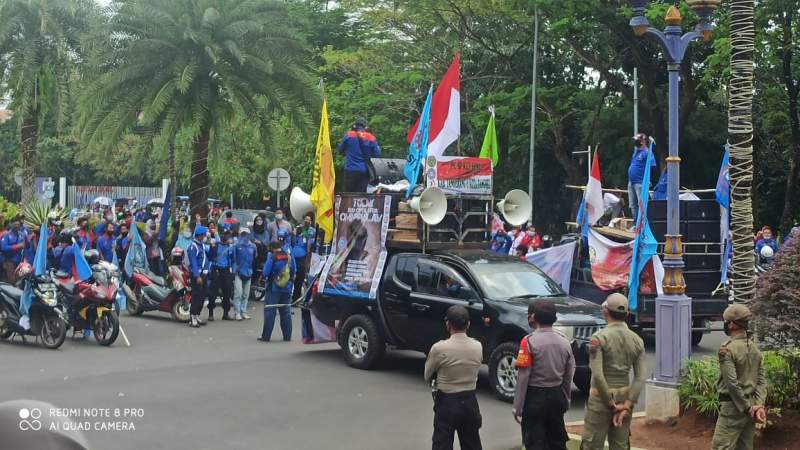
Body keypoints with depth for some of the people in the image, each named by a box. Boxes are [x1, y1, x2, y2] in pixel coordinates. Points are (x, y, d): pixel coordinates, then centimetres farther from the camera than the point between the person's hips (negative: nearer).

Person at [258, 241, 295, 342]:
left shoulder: (272, 257, -11)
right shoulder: (290, 257, 4)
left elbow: (266, 272, -12)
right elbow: (294, 272, 10)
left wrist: (262, 274, 8)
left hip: (273, 289, -5)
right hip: (287, 289, 5)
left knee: (269, 311, -1)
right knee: (286, 312, 11)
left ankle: (266, 336, -2)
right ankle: (287, 336, 12)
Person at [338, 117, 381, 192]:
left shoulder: (349, 135, -2)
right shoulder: (371, 138, -1)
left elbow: (340, 150, 8)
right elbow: (377, 154, 0)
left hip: (350, 170, -1)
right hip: (365, 171, 1)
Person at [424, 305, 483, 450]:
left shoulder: (439, 348, -17)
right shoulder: (478, 347, -5)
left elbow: (427, 376, -3)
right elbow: (475, 371, 5)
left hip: (446, 403, -4)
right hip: (470, 402, 4)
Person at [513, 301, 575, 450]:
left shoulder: (529, 341, -15)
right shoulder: (564, 341, 3)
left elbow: (523, 377, -16)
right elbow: (568, 376, 9)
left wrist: (517, 407, -11)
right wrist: (566, 401, 20)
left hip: (535, 397, -6)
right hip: (557, 396, 6)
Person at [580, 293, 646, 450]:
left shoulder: (599, 338, -12)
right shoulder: (637, 340, 3)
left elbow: (597, 375, -20)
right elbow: (640, 377, -3)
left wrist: (611, 404, -13)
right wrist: (627, 405, -6)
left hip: (601, 397, -5)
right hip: (625, 396, 5)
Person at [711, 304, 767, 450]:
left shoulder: (727, 349, -16)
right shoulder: (755, 347, 8)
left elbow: (732, 383, -19)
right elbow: (761, 381, 4)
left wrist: (747, 408, -11)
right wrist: (759, 405, -3)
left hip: (733, 406, -8)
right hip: (750, 404, 8)